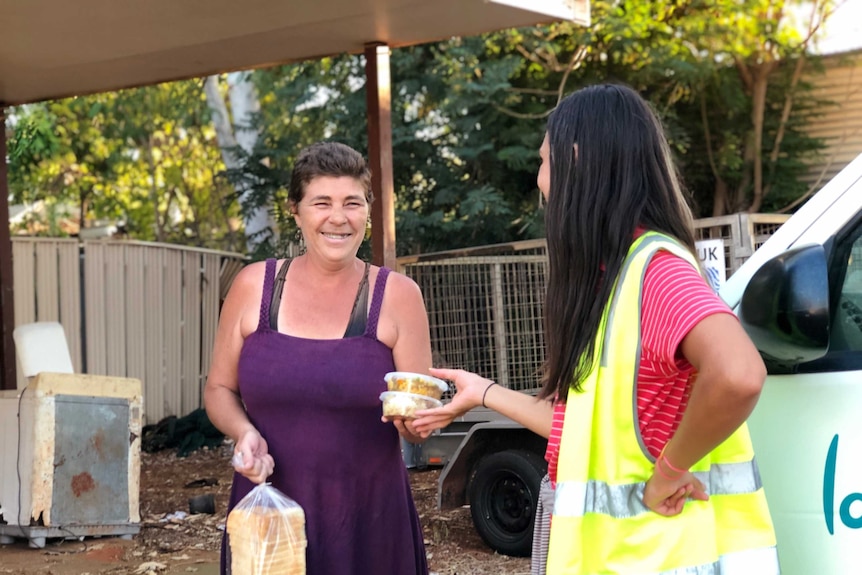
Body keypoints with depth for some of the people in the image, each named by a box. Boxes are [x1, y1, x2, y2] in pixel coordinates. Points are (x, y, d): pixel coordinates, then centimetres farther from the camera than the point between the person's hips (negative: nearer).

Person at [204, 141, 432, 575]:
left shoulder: (397, 295, -4)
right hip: (267, 514, 1)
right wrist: (244, 432, -12)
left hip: (367, 519, -1)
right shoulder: (254, 286, -1)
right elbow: (219, 389, 8)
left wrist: (410, 419, -24)